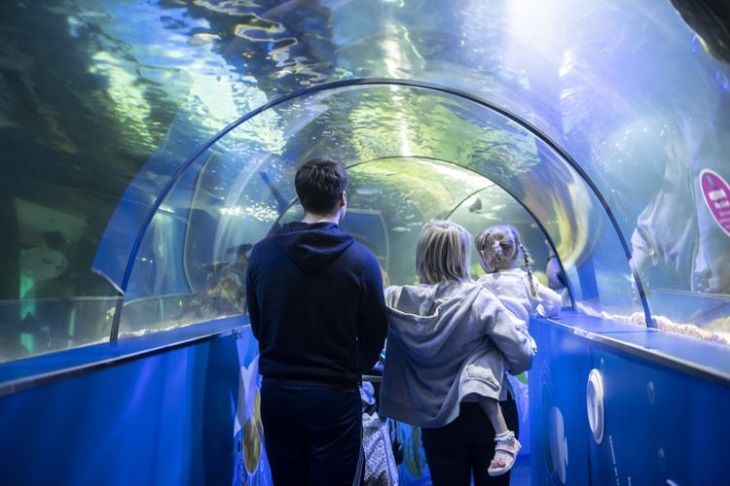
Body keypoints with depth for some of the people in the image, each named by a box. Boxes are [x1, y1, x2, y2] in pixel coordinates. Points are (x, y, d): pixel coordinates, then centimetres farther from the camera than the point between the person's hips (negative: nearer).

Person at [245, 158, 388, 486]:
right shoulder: (360, 259, -13)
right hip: (335, 396, -3)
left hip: (276, 393, 3)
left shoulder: (262, 253, -6)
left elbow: (257, 326, 4)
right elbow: (374, 336, -5)